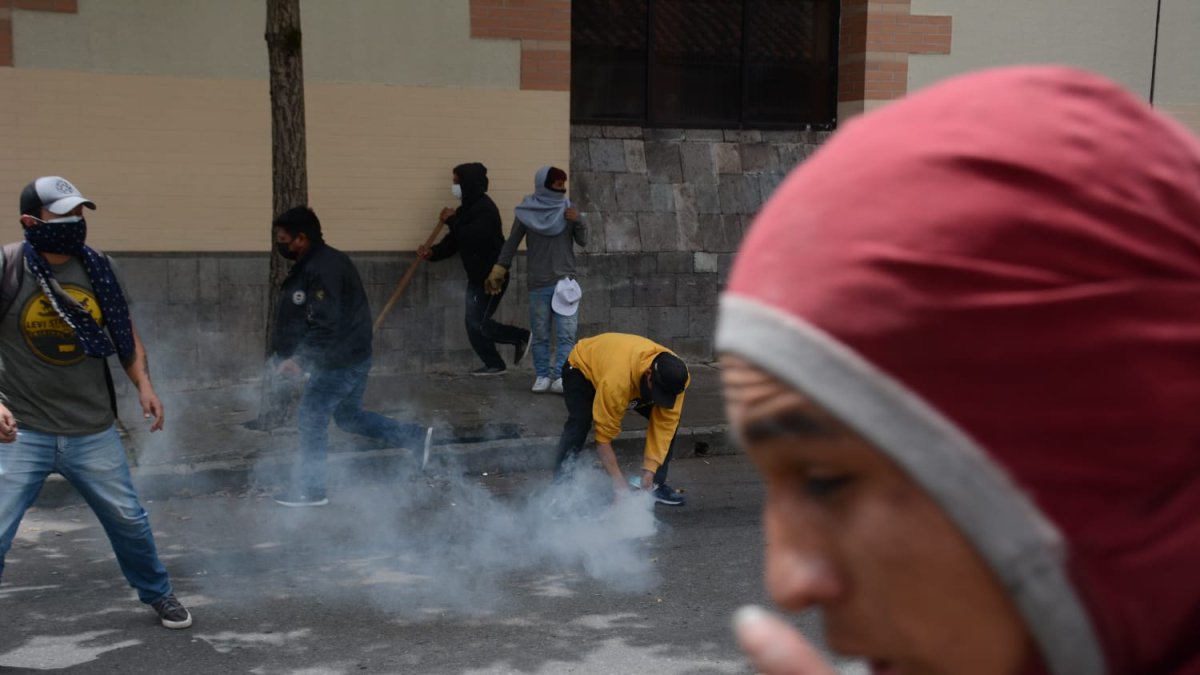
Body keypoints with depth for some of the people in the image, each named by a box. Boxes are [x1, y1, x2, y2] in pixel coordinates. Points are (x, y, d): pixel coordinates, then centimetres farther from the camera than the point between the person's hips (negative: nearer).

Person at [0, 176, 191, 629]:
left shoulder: (99, 268, 0)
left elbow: (125, 332, 11)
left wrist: (142, 384, -3)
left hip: (93, 431, 3)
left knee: (130, 521, 16)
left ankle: (158, 595, 41)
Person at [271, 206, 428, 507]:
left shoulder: (322, 269, -22)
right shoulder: (312, 264, 12)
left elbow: (325, 324, -27)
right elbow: (303, 317, 19)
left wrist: (300, 359, -23)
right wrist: (293, 355, 15)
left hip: (340, 362, -10)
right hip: (353, 358, 10)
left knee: (312, 415, -1)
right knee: (349, 416, 19)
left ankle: (310, 489, 9)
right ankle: (416, 437, 22)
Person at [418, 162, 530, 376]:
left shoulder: (485, 209, -18)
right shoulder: (467, 208, 12)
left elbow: (472, 237, -30)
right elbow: (453, 241, 12)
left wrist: (452, 220, -16)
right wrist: (432, 252, -5)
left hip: (491, 276, -9)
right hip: (477, 276, 9)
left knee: (479, 323, -8)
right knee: (475, 323, 9)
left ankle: (521, 337, 9)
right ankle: (494, 364, 18)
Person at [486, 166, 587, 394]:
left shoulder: (566, 208, 4)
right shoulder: (527, 211, -2)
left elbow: (583, 241, 5)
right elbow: (511, 243, 5)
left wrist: (577, 222, -13)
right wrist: (498, 270, 4)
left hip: (565, 281, 1)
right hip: (538, 284, -1)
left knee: (566, 335, -8)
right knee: (540, 335, 3)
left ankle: (560, 377, -9)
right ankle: (542, 376, 10)